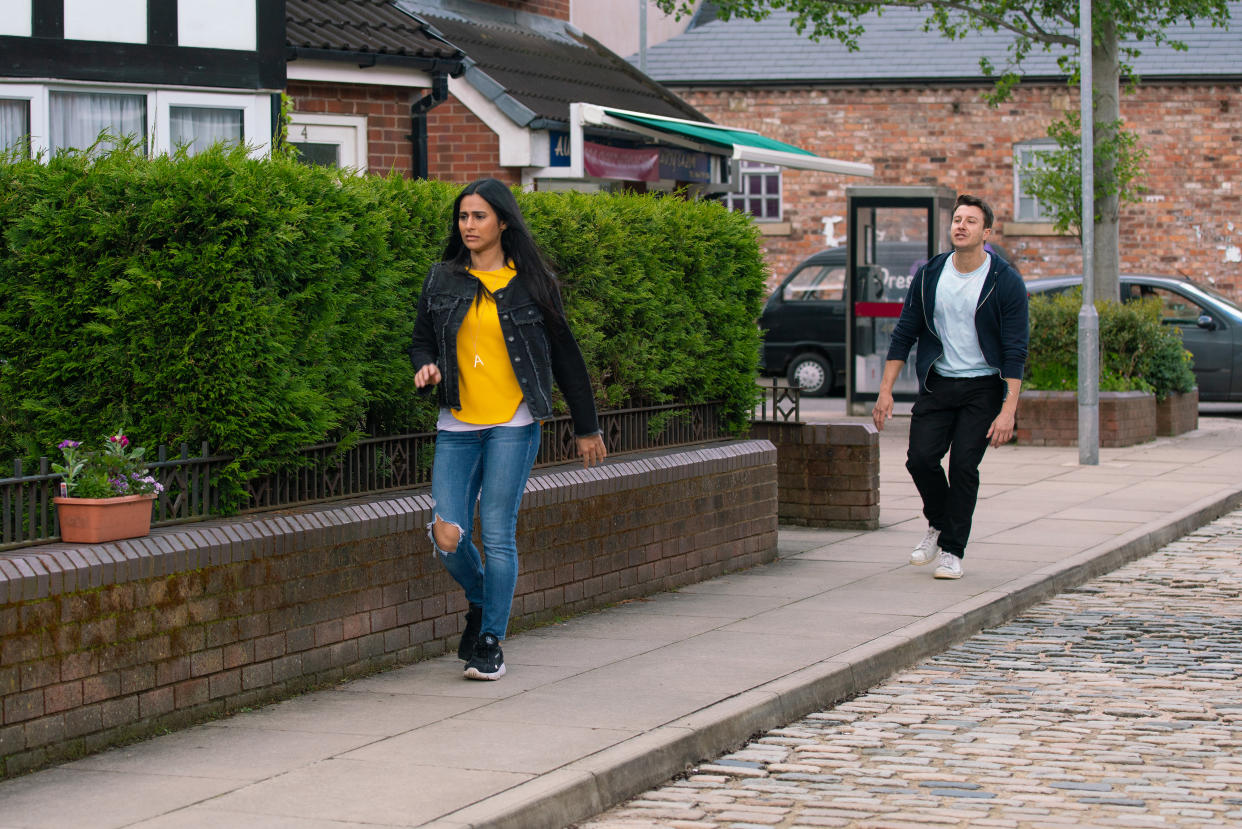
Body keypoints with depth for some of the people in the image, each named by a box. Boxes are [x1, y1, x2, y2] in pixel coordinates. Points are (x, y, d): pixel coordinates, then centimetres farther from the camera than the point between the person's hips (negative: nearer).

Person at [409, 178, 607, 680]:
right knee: (447, 534, -7)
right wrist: (426, 367, -7)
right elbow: (421, 339, 18)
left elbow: (564, 355, 9)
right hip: (457, 425, 3)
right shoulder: (442, 280, 9)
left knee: (498, 534, -6)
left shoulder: (530, 283, 3)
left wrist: (586, 427, 12)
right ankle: (480, 602, 24)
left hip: (512, 425, -3)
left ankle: (491, 642, 7)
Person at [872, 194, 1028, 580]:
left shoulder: (1006, 282, -9)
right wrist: (886, 390, 1)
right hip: (937, 384, 3)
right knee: (921, 458, -9)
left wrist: (1008, 410, -19)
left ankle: (952, 550, 3)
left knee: (963, 464, -11)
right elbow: (904, 334, 7)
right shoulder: (929, 275, 1)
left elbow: (1015, 351, -11)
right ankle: (938, 524, 19)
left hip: (983, 387, -3)